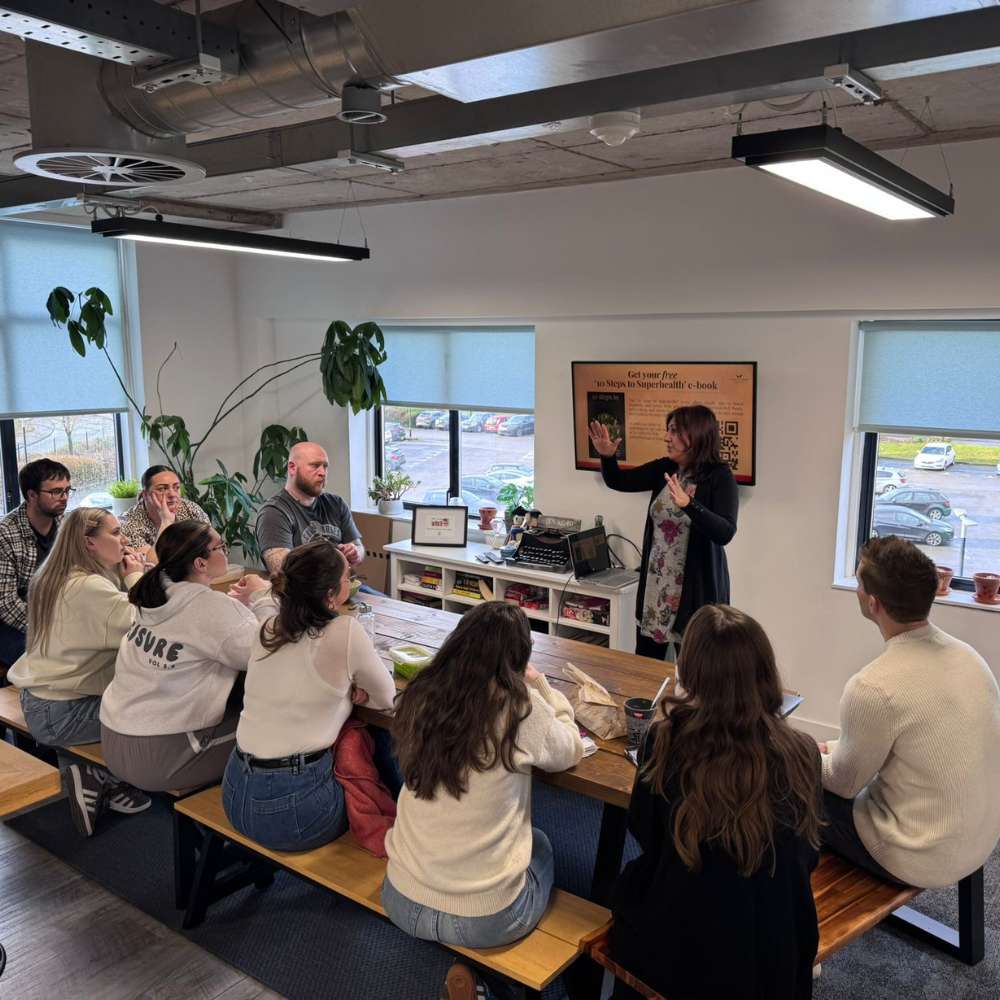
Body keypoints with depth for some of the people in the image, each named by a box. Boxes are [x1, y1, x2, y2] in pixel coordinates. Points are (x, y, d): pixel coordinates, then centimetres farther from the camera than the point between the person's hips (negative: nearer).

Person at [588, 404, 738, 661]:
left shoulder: (719, 476, -13)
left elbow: (725, 532, -24)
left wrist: (688, 504, -37)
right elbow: (618, 481, 13)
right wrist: (607, 456, -7)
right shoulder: (664, 469, 4)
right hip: (655, 584, 6)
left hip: (697, 588, -6)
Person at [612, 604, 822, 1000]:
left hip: (676, 953, -1)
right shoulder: (800, 752, -18)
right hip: (775, 959, 2)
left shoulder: (666, 740, -22)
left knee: (633, 878, 30)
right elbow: (806, 856, -1)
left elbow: (642, 831, -3)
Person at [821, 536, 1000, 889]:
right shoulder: (967, 655, -5)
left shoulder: (873, 687, -29)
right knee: (834, 761, 23)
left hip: (921, 859, -7)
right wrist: (834, 749, 14)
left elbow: (844, 783, -15)